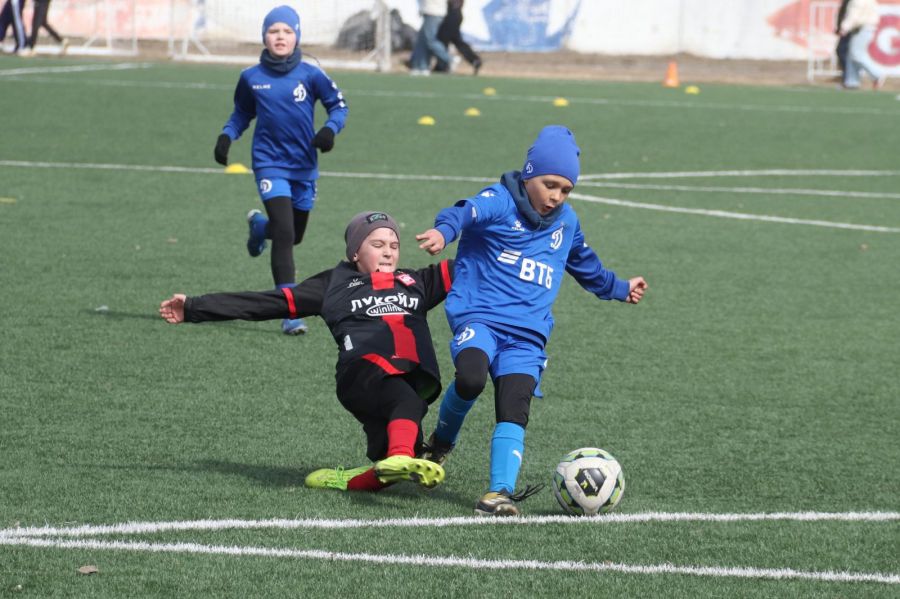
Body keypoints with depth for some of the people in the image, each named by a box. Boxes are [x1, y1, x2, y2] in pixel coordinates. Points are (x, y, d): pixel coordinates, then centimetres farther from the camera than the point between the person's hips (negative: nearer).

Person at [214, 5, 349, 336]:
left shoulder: (310, 75, -5)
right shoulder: (252, 78, -2)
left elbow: (338, 105, 5)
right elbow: (242, 113, 14)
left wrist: (330, 129, -14)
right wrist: (226, 136, -2)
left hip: (304, 166, 2)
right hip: (270, 164, -2)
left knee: (294, 235, 15)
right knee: (284, 234, -17)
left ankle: (259, 226, 52)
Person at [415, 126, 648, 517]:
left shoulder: (566, 222, 19)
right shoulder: (500, 202, -2)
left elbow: (586, 266, 40)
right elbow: (467, 213, -26)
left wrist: (620, 289, 54)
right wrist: (444, 231, -49)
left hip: (528, 334, 5)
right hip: (479, 317, -5)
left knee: (514, 408, -14)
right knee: (470, 378, -31)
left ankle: (500, 492, -18)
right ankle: (441, 441, -1)